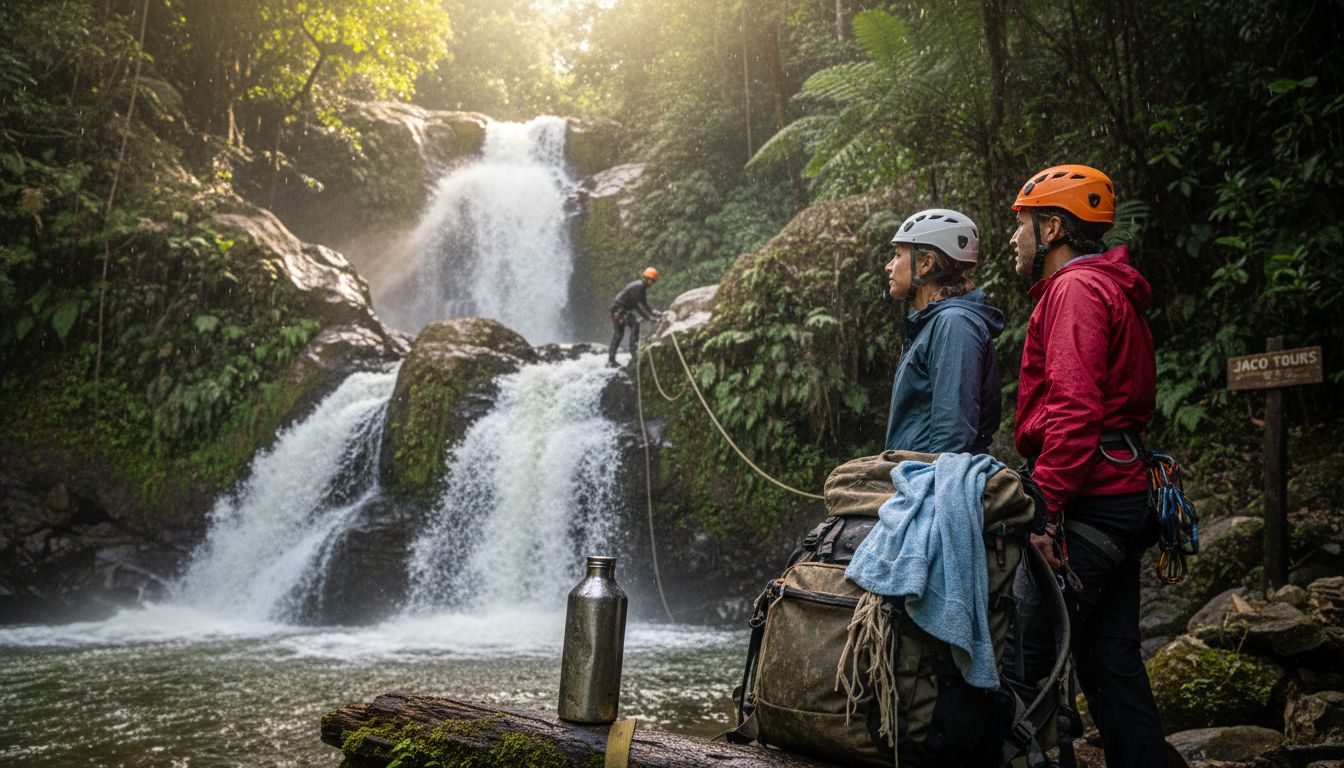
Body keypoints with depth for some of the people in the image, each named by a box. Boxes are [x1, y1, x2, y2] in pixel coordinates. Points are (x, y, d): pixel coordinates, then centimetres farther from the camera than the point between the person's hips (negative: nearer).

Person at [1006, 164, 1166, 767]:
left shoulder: (1076, 289, -8)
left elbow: (1073, 406, -21)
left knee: (1027, 655, -10)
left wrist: (1044, 504, -22)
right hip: (1123, 494, 11)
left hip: (1088, 505, -10)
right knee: (1110, 658, 13)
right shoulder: (1111, 289, 24)